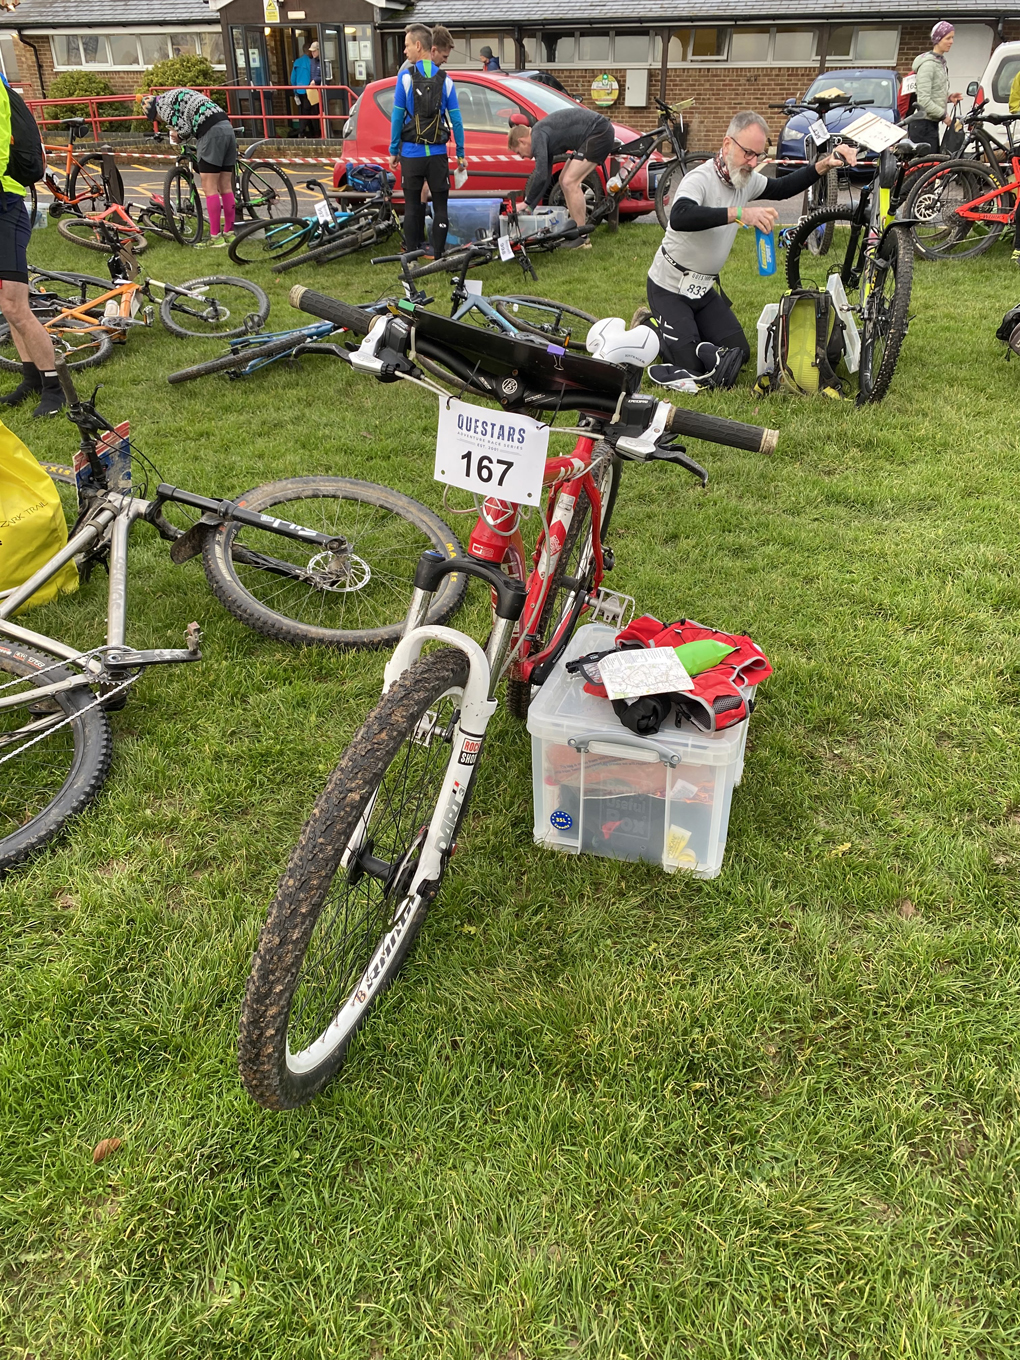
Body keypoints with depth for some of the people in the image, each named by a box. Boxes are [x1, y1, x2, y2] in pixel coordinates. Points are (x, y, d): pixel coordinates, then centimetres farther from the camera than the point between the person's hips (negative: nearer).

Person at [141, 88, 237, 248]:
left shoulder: (161, 104, 4)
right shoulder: (180, 93, 30)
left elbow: (184, 128, -5)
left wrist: (179, 137, 15)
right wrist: (180, 135, 18)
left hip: (211, 133, -8)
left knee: (209, 188, -4)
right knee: (226, 187, 10)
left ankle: (215, 237, -4)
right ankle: (229, 233, 14)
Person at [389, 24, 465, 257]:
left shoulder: (406, 77, -5)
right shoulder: (445, 79, 1)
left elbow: (397, 116, -4)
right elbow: (455, 119, 1)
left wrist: (393, 150, 4)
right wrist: (461, 153, 7)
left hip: (412, 153, -1)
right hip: (438, 154, 1)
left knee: (412, 206, 8)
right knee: (440, 207, 7)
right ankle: (438, 255, 6)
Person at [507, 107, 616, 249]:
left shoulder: (538, 136, -14)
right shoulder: (545, 138, 15)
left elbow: (540, 175, -22)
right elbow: (546, 178, 20)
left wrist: (527, 203, -10)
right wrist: (531, 207, 18)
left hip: (599, 132, -10)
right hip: (598, 133, 10)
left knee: (569, 182, -14)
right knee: (565, 180, 13)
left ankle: (581, 239, -10)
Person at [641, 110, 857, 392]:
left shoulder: (747, 179, 0)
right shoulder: (700, 178, -25)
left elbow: (782, 188, 15)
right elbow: (679, 217, -45)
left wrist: (823, 165, -2)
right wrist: (740, 213, -52)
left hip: (705, 287, 8)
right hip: (670, 287, -8)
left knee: (739, 353, 3)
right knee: (691, 364, -15)